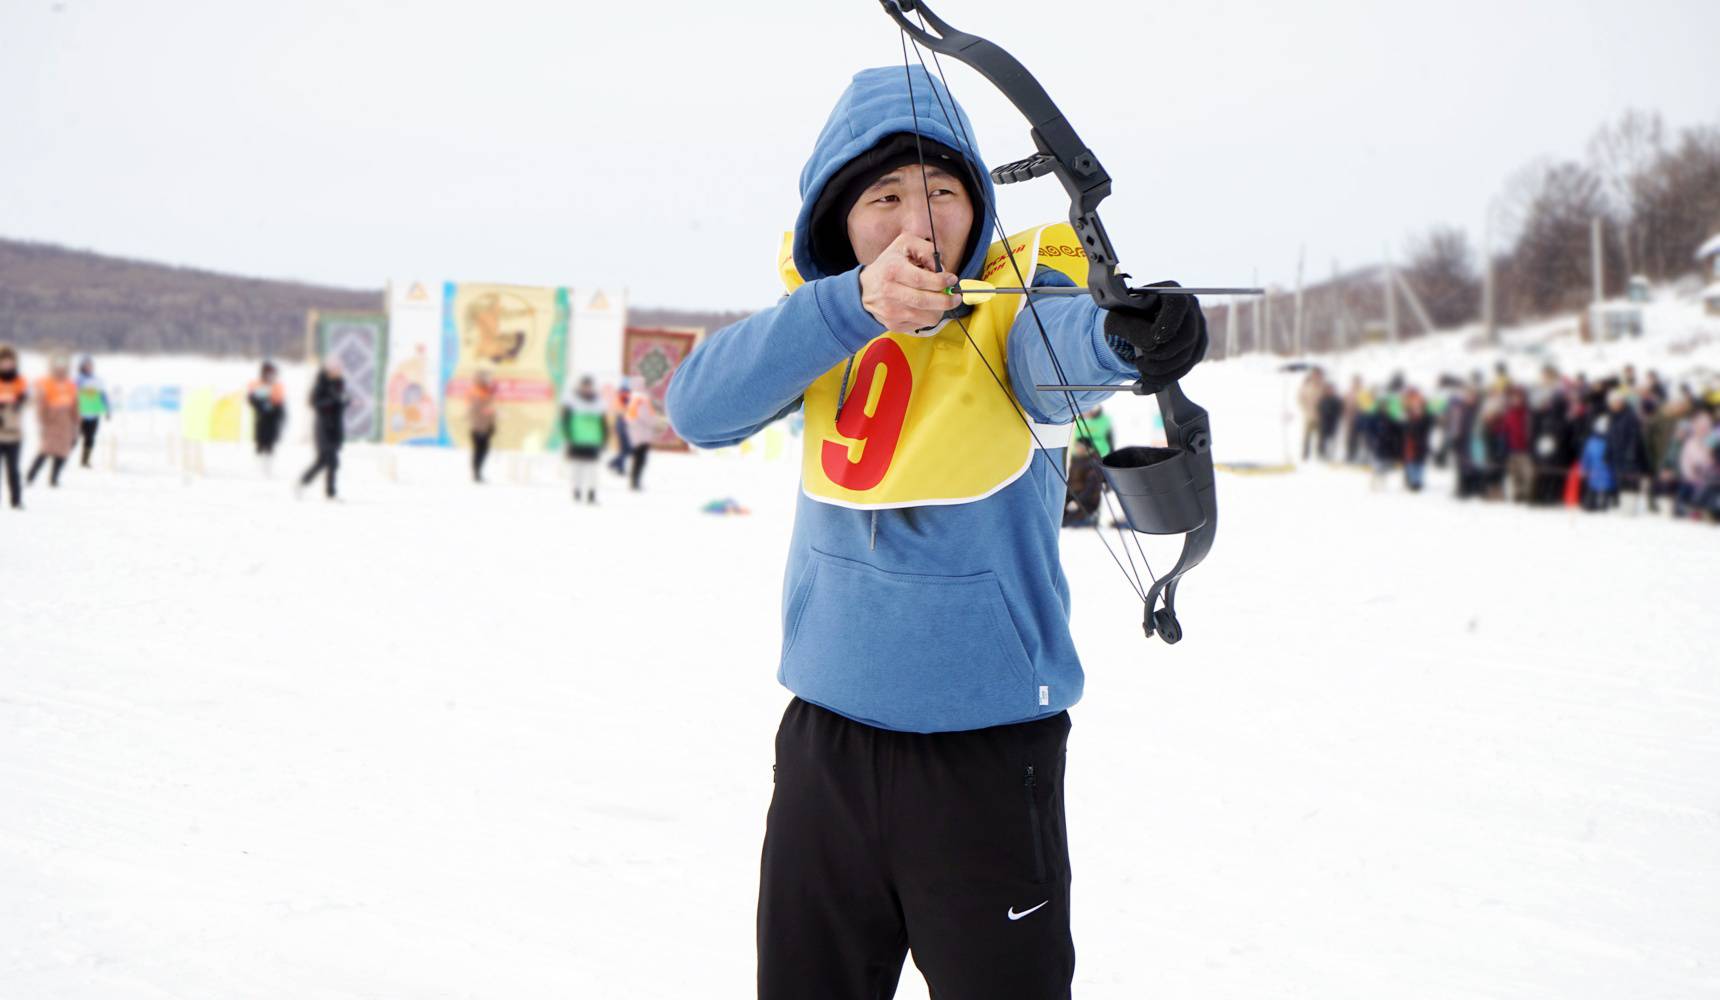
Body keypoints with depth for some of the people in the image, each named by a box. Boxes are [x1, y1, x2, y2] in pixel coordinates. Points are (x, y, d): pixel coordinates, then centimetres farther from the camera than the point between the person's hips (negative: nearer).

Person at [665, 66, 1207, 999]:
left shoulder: (1016, 305, -10)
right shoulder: (818, 314, 0)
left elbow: (1068, 349, -34)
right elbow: (697, 406, -18)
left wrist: (1131, 334, -58)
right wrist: (853, 303, -31)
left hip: (989, 756, -4)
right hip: (824, 746, 4)